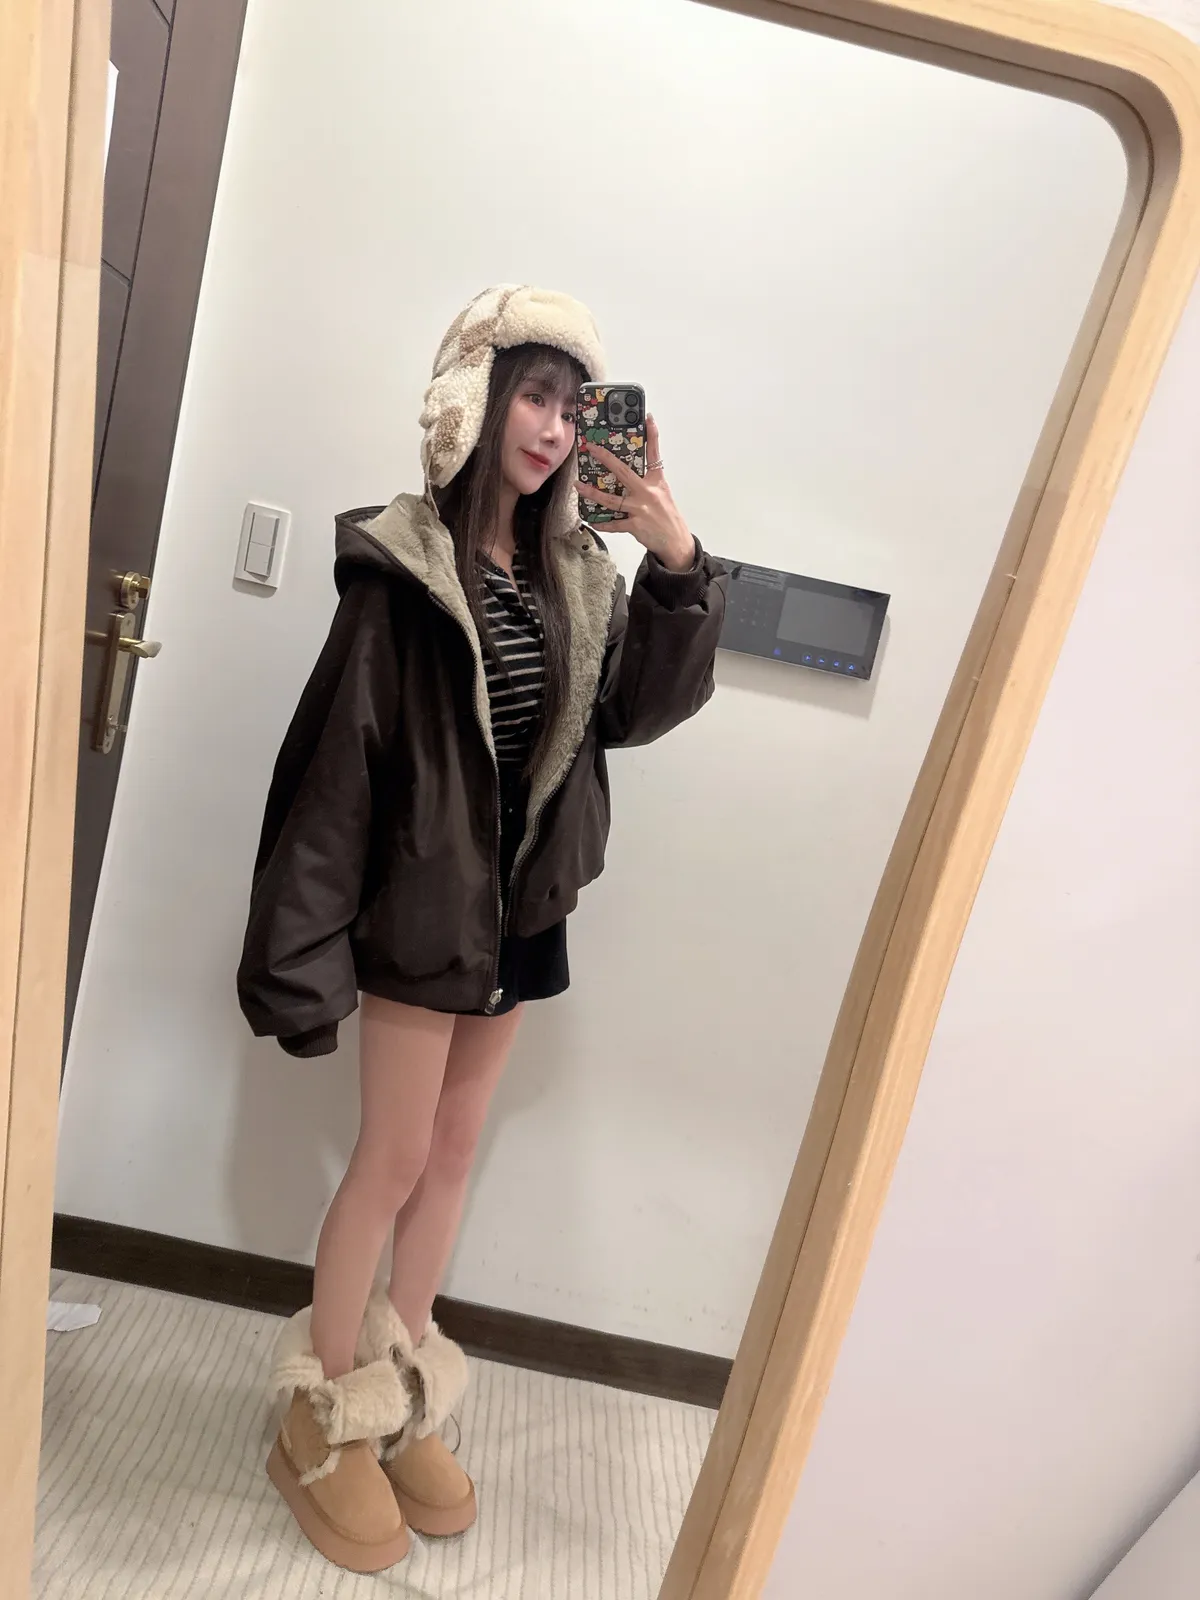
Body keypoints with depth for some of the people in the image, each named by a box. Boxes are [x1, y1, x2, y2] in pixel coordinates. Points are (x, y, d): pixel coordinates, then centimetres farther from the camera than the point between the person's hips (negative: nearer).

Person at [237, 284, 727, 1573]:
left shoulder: (575, 573, 2)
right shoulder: (402, 565, -14)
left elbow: (640, 709, -6)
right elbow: (335, 760, -15)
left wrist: (678, 564, -17)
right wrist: (305, 948, -15)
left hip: (523, 911, 6)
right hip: (422, 908, -5)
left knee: (452, 1153, 17)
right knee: (393, 1161, 7)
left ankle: (401, 1398, 38)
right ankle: (325, 1419, 32)